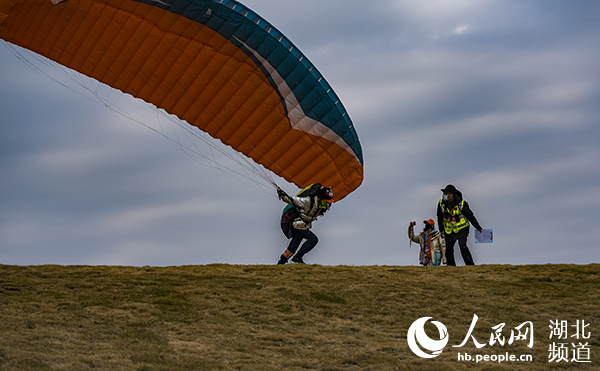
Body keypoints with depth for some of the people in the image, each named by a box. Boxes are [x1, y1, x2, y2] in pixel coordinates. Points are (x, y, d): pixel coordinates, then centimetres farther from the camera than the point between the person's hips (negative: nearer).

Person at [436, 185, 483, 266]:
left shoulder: (462, 204, -18)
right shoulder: (441, 203, -7)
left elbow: (470, 216, -9)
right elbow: (440, 218, 8)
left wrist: (478, 227, -4)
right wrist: (441, 229, 7)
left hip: (461, 229, -4)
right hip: (449, 231, 4)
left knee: (462, 246, -18)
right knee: (448, 249, 3)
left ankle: (470, 265, -14)